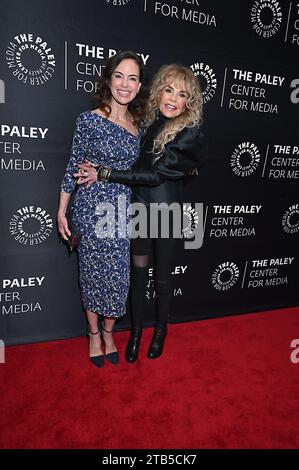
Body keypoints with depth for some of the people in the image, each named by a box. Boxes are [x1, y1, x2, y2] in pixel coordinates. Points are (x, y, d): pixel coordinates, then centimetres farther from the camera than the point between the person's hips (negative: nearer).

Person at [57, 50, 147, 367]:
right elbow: (74, 167, -3)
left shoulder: (138, 124, 9)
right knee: (94, 273, 7)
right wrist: (61, 211, -3)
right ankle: (94, 334, 31)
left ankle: (108, 333, 32)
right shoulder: (89, 120, -7)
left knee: (119, 275, 9)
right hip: (92, 209, -4)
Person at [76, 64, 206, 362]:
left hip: (165, 210, -5)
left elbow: (155, 175, -20)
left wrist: (104, 174, -19)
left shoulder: (188, 134, -16)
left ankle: (161, 329, 36)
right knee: (138, 270, 11)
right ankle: (136, 330, 31)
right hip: (140, 206, 5)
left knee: (162, 275, 11)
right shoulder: (154, 122, 4)